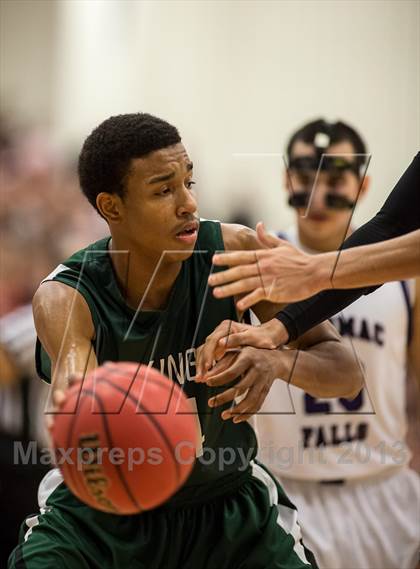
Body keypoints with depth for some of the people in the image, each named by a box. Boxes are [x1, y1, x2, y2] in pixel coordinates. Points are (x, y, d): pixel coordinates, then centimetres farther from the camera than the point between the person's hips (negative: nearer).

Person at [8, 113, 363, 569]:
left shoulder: (233, 253, -16)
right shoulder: (64, 300, -22)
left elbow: (347, 374, -13)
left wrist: (276, 360, -36)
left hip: (225, 506, 2)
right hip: (101, 513, -1)